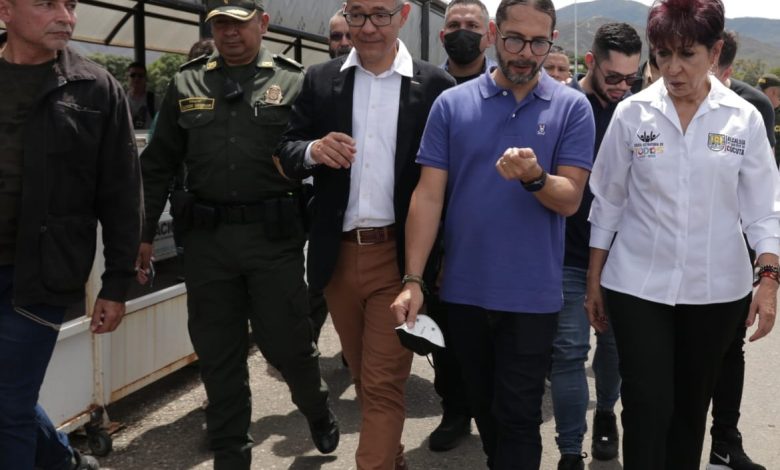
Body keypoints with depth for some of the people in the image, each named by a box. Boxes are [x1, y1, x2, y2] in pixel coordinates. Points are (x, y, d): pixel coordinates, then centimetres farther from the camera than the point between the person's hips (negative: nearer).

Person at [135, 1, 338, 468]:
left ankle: (318, 410, 37)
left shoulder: (294, 81, 1)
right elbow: (158, 164, 10)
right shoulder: (186, 84, 9)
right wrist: (142, 233, 9)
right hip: (206, 238, 3)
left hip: (274, 236, -2)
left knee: (287, 342, 5)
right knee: (217, 352, 10)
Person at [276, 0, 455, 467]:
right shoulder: (320, 80, 5)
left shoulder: (435, 85, -3)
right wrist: (313, 150, -19)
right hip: (339, 256, 4)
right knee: (366, 378, 19)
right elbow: (286, 154, 4)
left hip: (398, 257, -4)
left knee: (384, 385, -2)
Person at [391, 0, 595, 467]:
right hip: (463, 289, 2)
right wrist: (413, 279, -9)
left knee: (518, 418, 4)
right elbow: (429, 194, -3)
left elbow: (569, 199, -8)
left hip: (531, 294, -2)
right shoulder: (451, 104, 0)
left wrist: (535, 177, -30)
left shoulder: (572, 108, -3)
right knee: (484, 408, 18)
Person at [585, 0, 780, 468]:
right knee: (647, 405, -4)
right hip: (638, 285, -1)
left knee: (692, 406, 13)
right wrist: (594, 282, 3)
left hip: (716, 289, 1)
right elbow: (607, 203, 2)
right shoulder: (632, 113, -4)